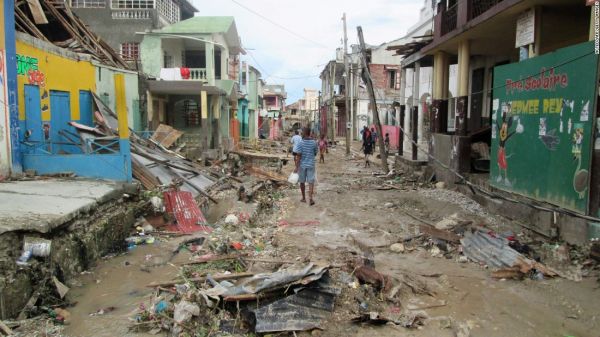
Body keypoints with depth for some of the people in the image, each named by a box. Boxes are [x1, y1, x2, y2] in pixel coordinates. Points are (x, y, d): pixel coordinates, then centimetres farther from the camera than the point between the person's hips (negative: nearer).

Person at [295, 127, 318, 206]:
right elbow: (315, 154, 9)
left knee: (302, 182, 13)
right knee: (311, 182, 0)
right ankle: (310, 198, -15)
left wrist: (296, 167, -11)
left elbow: (299, 156, -13)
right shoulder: (314, 143, -1)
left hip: (302, 165, -1)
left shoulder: (301, 143, -10)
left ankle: (304, 198, 22)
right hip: (311, 164, 1)